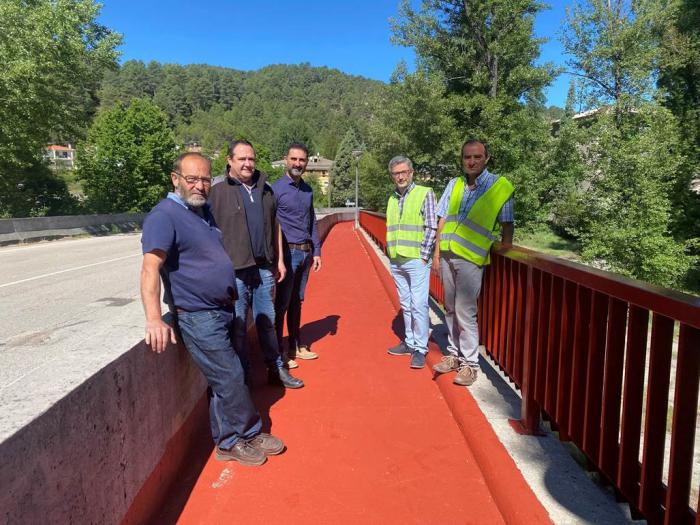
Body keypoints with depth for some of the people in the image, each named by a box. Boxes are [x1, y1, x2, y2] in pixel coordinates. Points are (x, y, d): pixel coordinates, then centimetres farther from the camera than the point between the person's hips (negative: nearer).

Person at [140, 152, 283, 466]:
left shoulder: (205, 210, 13)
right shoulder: (164, 216, -14)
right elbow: (151, 268, -24)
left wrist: (233, 293, 26)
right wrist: (154, 320, -35)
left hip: (223, 311, 8)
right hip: (198, 317, -8)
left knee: (224, 381, 15)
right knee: (231, 378, -2)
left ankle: (229, 441, 28)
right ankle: (248, 433, 17)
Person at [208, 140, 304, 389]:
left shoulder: (265, 189, 12)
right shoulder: (218, 191, -3)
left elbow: (275, 226, 17)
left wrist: (279, 260, 14)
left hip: (264, 268, 5)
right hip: (234, 270, -4)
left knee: (267, 321, 14)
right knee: (237, 326, 5)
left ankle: (276, 369, 25)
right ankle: (242, 376, 19)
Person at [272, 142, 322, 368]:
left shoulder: (307, 190, 12)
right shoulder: (275, 189, -8)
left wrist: (316, 251, 13)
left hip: (305, 252, 6)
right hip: (287, 252, -6)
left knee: (297, 301, 15)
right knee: (281, 303, -1)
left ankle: (296, 346, 26)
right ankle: (279, 353, 10)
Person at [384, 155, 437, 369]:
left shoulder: (425, 194, -3)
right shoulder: (392, 199, 15)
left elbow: (431, 227, -8)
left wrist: (423, 256, -12)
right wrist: (391, 255, 10)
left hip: (416, 260, -6)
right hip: (396, 261, 6)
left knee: (419, 305, -6)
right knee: (405, 305, 13)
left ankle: (420, 349, 2)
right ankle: (410, 342, 23)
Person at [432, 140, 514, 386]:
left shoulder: (500, 186, -4)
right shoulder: (455, 184, 8)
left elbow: (507, 225, -1)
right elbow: (443, 220, 11)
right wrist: (437, 253, 8)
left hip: (470, 259, -5)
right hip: (448, 256, 5)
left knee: (465, 313, -5)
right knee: (451, 310, 13)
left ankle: (470, 364, 10)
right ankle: (454, 355, 27)